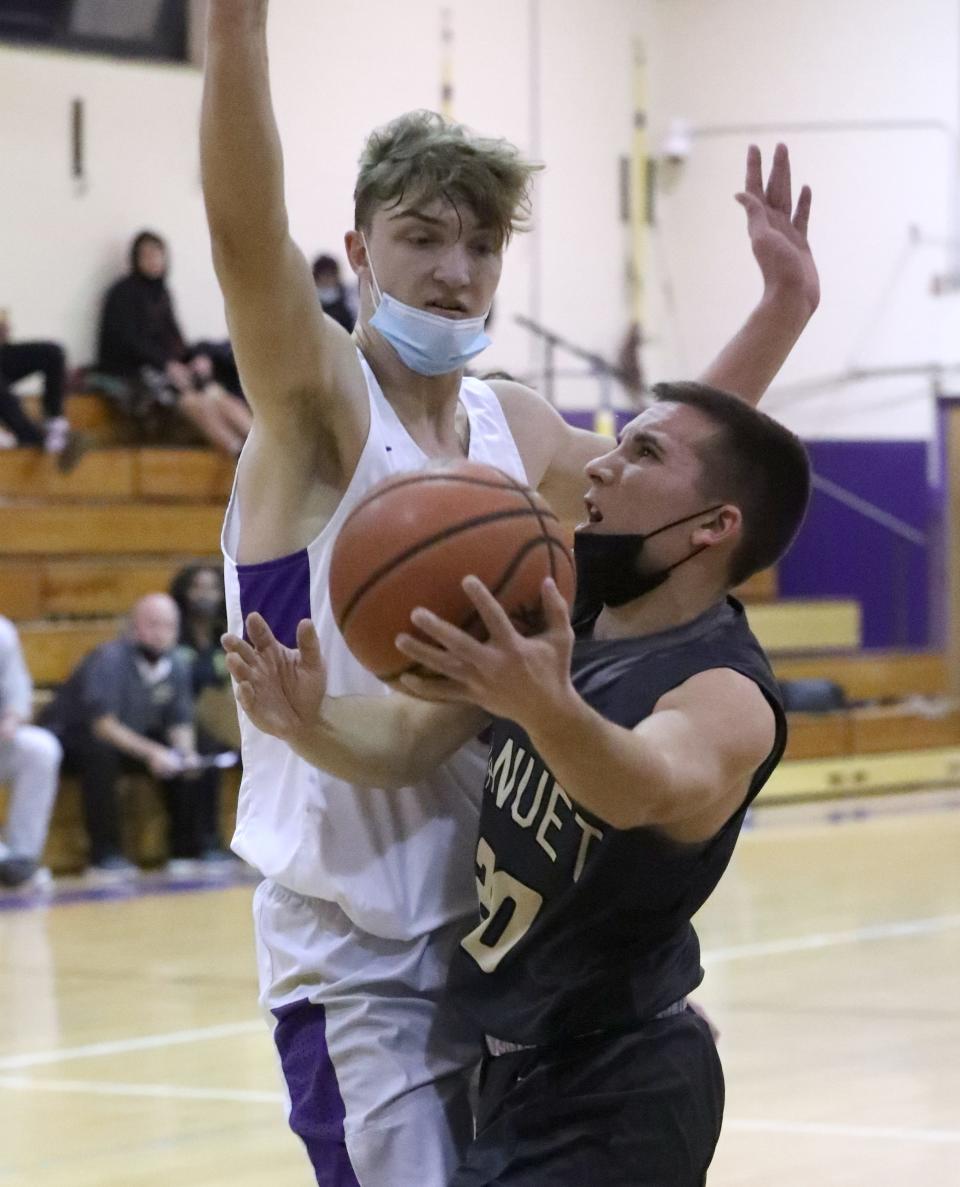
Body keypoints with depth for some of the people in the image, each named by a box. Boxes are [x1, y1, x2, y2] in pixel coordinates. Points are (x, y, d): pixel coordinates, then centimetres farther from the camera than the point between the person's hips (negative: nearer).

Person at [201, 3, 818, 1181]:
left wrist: (782, 309, 18)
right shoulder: (317, 403, -9)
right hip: (353, 955, -6)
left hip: (501, 932, 6)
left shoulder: (516, 429, 9)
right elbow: (245, 229, -28)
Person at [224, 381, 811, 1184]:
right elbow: (408, 741, -3)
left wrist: (547, 709, -66)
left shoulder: (727, 695, -24)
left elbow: (651, 790, -45)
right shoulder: (558, 609, -1)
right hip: (514, 1058, 8)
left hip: (611, 1094, -8)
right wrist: (310, 725, -24)